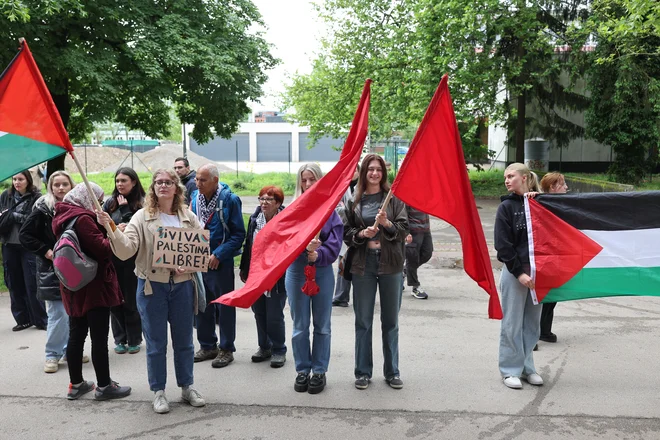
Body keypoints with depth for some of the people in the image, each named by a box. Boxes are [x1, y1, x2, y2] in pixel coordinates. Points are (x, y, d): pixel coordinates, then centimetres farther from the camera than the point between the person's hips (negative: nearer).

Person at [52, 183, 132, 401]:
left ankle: (76, 384, 24)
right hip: (93, 286, -9)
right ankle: (104, 386, 8)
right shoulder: (82, 218, -19)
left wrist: (109, 233, 4)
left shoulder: (62, 217, 10)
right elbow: (102, 248, -21)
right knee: (99, 337, -1)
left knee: (76, 334, 15)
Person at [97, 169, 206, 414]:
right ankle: (158, 392, 23)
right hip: (152, 285, -2)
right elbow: (126, 250, -14)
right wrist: (110, 227, -28)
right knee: (156, 343, 8)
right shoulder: (142, 217, -3)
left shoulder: (188, 217, 4)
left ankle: (187, 386, 29)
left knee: (184, 341, 13)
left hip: (182, 285, 2)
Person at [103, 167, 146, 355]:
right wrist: (115, 229, -12)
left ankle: (134, 340, 18)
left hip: (133, 257, -3)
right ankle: (120, 339, 19)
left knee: (132, 299, 4)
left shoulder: (142, 204, -3)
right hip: (112, 255, 3)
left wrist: (125, 209, -9)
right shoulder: (110, 203, 8)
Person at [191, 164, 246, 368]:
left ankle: (226, 349, 17)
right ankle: (207, 346, 29)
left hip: (220, 262, -6)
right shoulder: (195, 197, 4)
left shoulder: (229, 199, -12)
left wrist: (218, 255, -17)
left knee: (224, 306, 5)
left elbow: (239, 234, -12)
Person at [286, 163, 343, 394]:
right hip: (296, 271, 1)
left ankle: (319, 371, 20)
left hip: (323, 271, 0)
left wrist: (318, 254, -24)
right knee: (300, 326, 9)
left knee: (322, 325, 8)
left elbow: (335, 242, -7)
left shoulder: (330, 209, 0)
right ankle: (302, 370, 22)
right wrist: (305, 246, -30)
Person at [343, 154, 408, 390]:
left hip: (390, 264, 0)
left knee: (390, 321, 9)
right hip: (363, 265, 0)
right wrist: (361, 234, -14)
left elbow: (404, 229, -2)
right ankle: (363, 372, 20)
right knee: (363, 322, 8)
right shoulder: (354, 200, 4)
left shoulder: (394, 197, 2)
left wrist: (387, 224, -20)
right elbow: (346, 233, 5)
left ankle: (392, 371, 23)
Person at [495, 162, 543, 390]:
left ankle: (527, 367, 24)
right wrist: (519, 273, -13)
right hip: (514, 272, -3)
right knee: (512, 323, 2)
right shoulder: (507, 207, -3)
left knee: (532, 323, 10)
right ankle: (510, 370, 14)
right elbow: (503, 245, -8)